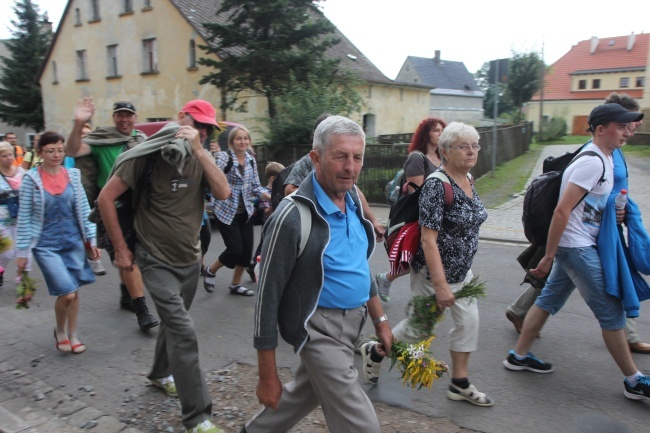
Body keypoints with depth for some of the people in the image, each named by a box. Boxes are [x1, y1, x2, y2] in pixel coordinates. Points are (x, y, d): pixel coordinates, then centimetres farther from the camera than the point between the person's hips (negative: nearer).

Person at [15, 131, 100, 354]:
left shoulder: (73, 175, 0)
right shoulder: (31, 179, -8)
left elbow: (84, 210, 6)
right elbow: (24, 218, -5)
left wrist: (91, 239, 5)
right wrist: (21, 251, -4)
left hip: (74, 241, 3)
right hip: (46, 245, -3)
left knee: (74, 292, 9)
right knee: (67, 293, -9)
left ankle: (73, 335, 28)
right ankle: (60, 331, 20)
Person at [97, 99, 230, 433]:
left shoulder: (199, 158, 0)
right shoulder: (148, 155, -13)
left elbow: (223, 193, -17)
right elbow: (106, 198, -10)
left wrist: (198, 149, -22)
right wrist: (121, 249, -9)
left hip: (190, 260, 6)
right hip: (157, 261, -5)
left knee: (173, 322, 23)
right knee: (183, 331, -13)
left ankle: (160, 373, 50)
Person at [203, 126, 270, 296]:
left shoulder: (251, 160, 5)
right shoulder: (224, 157, -12)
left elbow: (256, 186, 7)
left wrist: (271, 197, -8)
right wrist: (216, 155, -40)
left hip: (245, 211, 6)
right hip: (226, 211, -6)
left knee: (247, 248, 5)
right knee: (235, 249, -8)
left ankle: (235, 284, 24)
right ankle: (210, 271, 22)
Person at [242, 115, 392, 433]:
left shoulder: (353, 200, 1)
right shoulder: (293, 216, -23)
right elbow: (268, 296, -18)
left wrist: (380, 320, 14)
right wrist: (267, 376, -15)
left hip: (352, 320, 8)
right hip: (320, 327, -8)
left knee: (305, 393, 26)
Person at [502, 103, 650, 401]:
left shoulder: (604, 159, 11)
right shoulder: (592, 162, -20)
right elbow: (562, 211, -24)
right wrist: (548, 257, -21)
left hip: (580, 246, 10)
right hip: (577, 247, -10)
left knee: (549, 300, 14)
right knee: (610, 312, 1)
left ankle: (519, 356, 25)